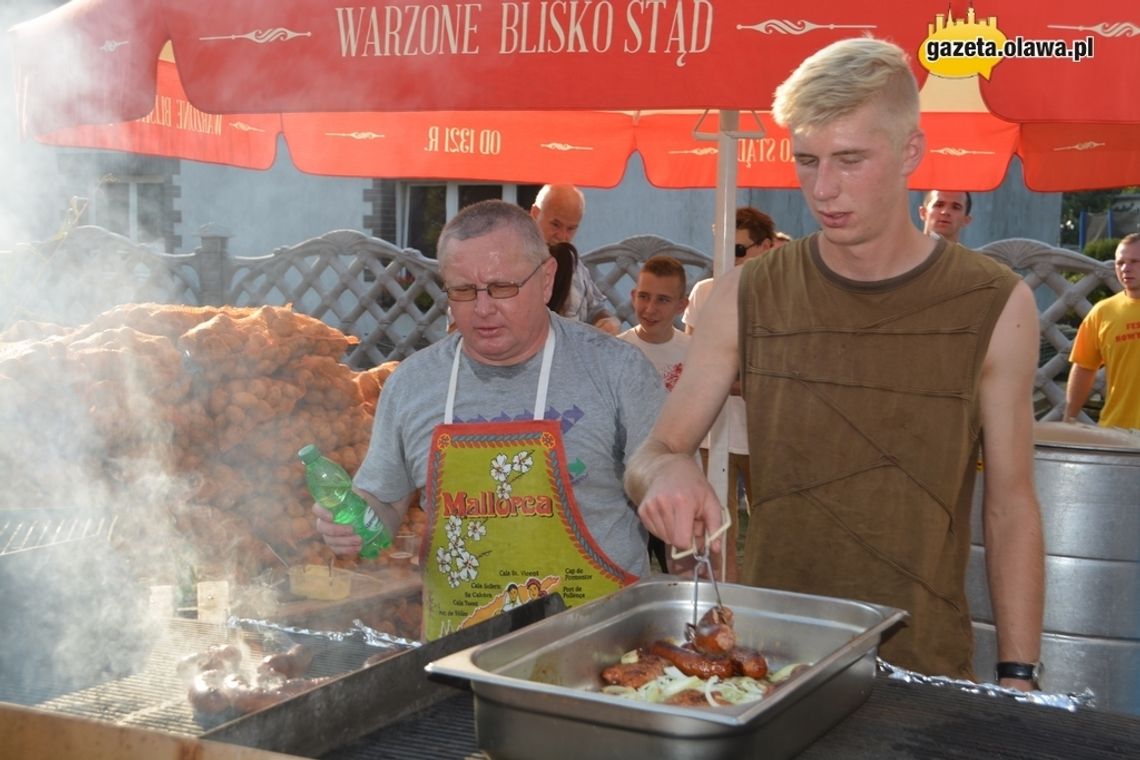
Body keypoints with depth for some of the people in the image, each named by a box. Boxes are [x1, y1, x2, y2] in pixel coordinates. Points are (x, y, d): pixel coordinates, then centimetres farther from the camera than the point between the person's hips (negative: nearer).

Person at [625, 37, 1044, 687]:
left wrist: (1019, 679, -5)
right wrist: (667, 471, -20)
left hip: (924, 666, -1)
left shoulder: (994, 306, -5)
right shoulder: (747, 297, -2)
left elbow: (1012, 508, -1)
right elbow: (650, 456, 3)